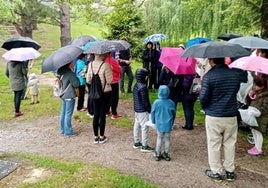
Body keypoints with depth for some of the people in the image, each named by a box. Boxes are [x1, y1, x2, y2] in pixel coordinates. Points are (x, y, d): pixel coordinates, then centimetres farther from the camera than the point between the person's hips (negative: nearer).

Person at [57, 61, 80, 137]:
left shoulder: (61, 72, 6)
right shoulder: (70, 73, -19)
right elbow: (76, 84, -16)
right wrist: (77, 78, 0)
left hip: (63, 95, 9)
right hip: (69, 96, -8)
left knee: (63, 113, 15)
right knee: (68, 114, -1)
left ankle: (63, 129, 25)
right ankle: (68, 131, 7)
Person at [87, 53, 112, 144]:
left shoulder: (91, 64, -2)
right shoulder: (106, 65, -18)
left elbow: (88, 80, 3)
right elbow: (109, 81, -15)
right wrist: (110, 71, -1)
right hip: (105, 92, -4)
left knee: (96, 114, 12)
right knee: (103, 114, 6)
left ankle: (96, 137, 22)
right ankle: (102, 137, 18)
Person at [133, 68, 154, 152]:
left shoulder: (136, 85, 7)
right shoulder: (143, 87, -22)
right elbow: (145, 100, -20)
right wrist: (149, 110, -10)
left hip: (136, 109, 10)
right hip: (143, 110, -10)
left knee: (137, 125, 17)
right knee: (145, 127, -1)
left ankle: (136, 142, 30)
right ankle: (144, 146, 6)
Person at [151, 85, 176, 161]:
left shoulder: (156, 102, -14)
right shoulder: (171, 103, -9)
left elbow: (153, 113, -3)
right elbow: (174, 114, 2)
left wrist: (153, 122, 14)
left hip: (159, 124, -1)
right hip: (168, 125, 1)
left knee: (159, 138, 14)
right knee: (167, 139, 14)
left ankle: (157, 154, 22)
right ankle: (166, 154, 25)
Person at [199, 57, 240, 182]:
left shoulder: (209, 76, -15)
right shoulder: (235, 75, 2)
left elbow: (203, 97, -15)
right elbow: (236, 92, 9)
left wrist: (205, 108, 4)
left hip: (213, 117, -4)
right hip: (231, 116, 4)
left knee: (214, 145, 9)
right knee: (229, 144, 16)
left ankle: (216, 172, 20)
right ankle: (230, 171, 28)